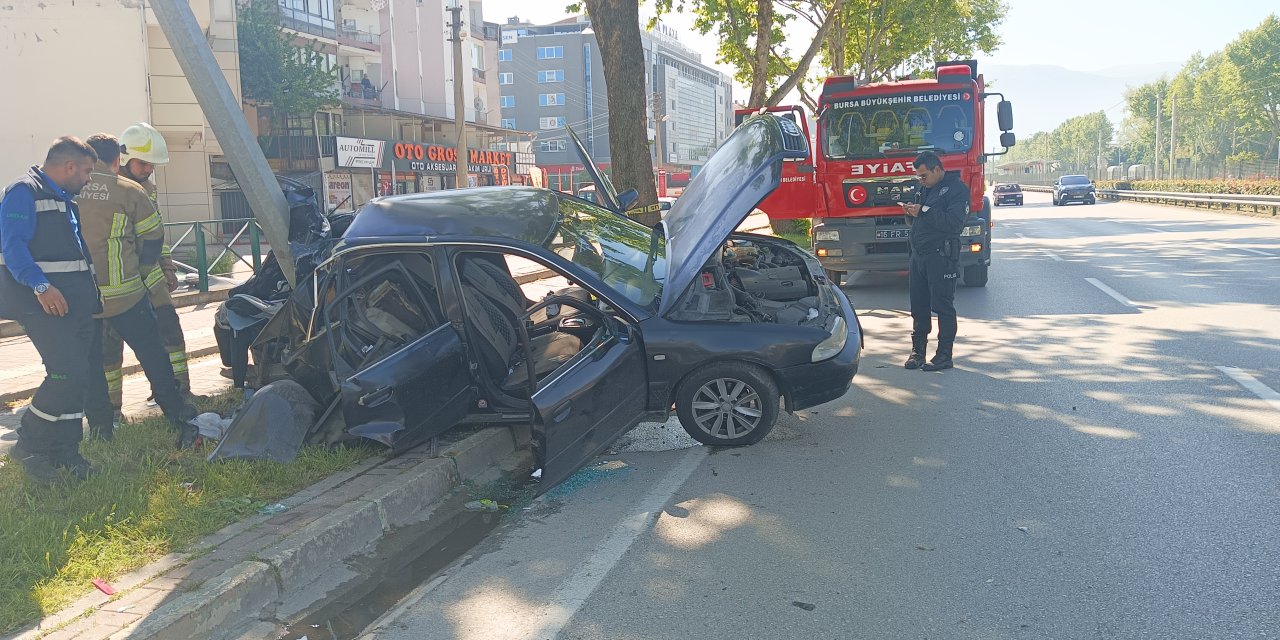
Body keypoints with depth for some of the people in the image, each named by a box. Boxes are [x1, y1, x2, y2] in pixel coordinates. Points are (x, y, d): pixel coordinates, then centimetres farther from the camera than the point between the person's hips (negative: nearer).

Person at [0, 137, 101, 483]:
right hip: (44, 303, -10)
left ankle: (64, 450, 18)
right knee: (67, 372, -15)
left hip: (75, 302, 10)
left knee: (78, 373, 9)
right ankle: (29, 446, 2)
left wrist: (90, 292, 26)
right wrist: (41, 286, -28)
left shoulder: (65, 199, 21)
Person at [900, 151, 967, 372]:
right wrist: (911, 214, 1)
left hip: (942, 256, -8)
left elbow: (955, 223, -20)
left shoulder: (957, 189, -7)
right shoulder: (924, 189, 19)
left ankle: (944, 355, 4)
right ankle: (917, 350, 19)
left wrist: (923, 212, -19)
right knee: (918, 306, 10)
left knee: (943, 307, -3)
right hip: (918, 254, 8)